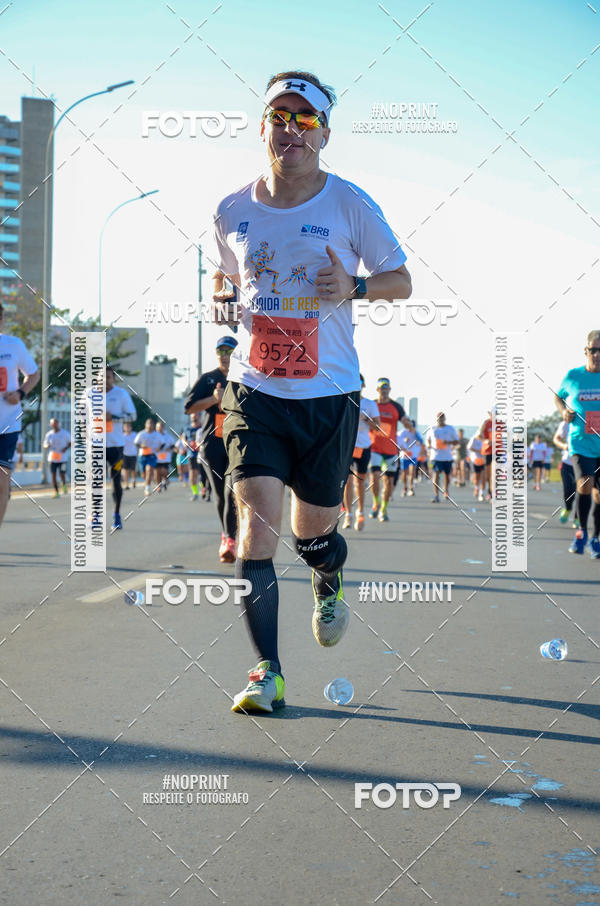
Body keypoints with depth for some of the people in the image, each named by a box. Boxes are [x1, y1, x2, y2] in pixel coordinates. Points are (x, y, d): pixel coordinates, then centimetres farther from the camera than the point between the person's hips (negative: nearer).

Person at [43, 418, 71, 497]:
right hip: (53, 458, 2)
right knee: (54, 475, -1)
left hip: (62, 458, -2)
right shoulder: (49, 434, 4)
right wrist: (47, 446, -16)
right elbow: (45, 445, 9)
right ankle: (56, 492, 9)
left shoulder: (64, 433, -3)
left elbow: (70, 442, 4)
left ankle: (64, 486, 28)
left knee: (62, 475, -5)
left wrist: (66, 448, -15)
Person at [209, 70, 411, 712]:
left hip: (330, 394, -1)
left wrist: (355, 286, -15)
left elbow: (401, 281, 5)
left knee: (312, 530, 11)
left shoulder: (350, 205, -3)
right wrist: (219, 300, -2)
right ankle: (267, 672, -5)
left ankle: (329, 581, 49)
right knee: (256, 526, -13)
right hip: (253, 389, 1)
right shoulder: (233, 212, 4)